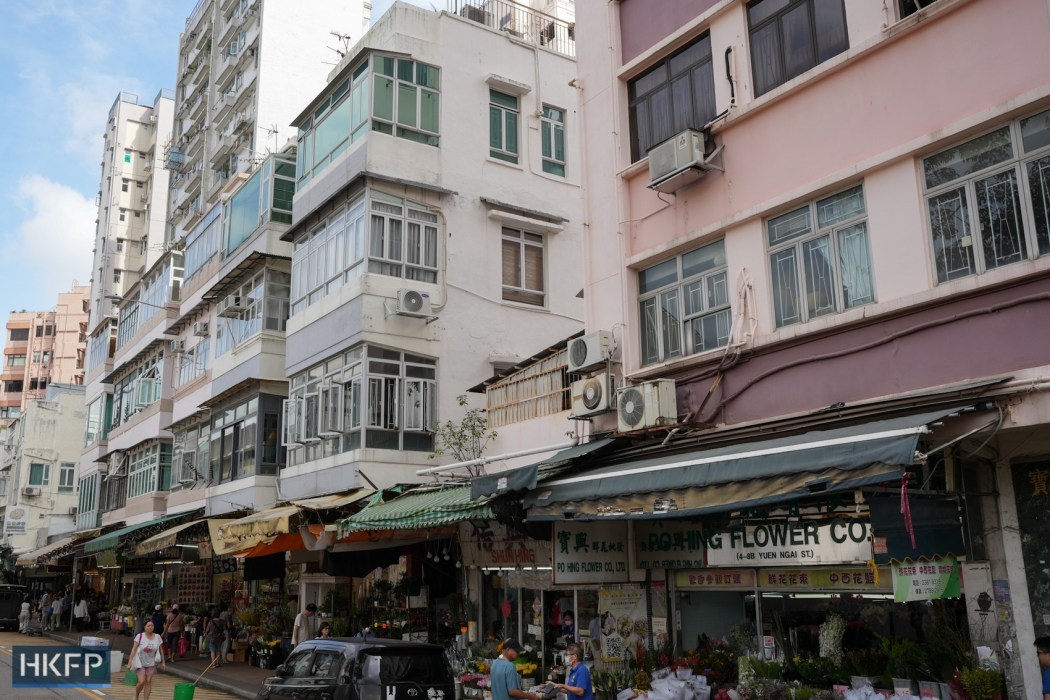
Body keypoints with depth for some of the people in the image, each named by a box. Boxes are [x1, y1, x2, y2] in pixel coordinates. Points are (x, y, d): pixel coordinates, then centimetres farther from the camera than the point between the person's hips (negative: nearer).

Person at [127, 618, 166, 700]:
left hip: (151, 663, 3)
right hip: (140, 663, -2)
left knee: (149, 682, 0)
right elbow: (134, 650, -9)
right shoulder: (140, 636, -10)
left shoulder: (157, 637, -2)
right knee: (142, 682, -9)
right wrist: (130, 662, -13)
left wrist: (163, 662, 6)